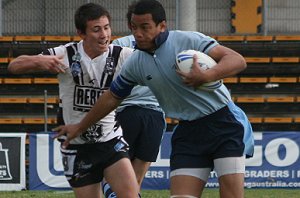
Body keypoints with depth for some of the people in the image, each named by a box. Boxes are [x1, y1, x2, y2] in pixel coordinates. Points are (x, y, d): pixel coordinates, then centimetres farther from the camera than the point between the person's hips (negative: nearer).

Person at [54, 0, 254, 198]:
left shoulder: (188, 40, -12)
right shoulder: (135, 63, 5)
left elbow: (238, 61, -18)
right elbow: (112, 97, 21)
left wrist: (206, 76, -35)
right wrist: (80, 127, 29)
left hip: (223, 124, -5)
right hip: (188, 132, 5)